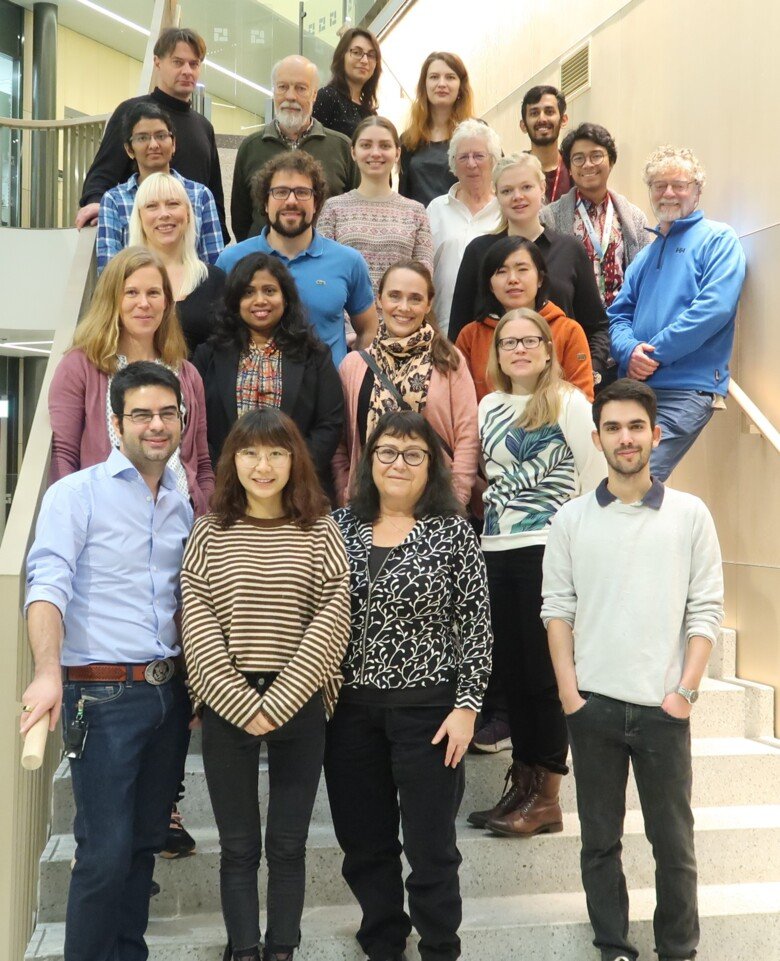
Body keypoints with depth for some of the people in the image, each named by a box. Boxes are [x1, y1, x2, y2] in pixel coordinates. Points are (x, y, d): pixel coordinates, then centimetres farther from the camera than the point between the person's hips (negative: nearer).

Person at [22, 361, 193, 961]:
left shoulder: (183, 505, 12)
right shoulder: (76, 494, -7)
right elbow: (48, 585, -19)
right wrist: (49, 672, -33)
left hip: (171, 692, 6)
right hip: (104, 694, -6)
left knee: (146, 842, 14)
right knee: (106, 853, -4)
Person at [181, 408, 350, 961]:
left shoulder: (320, 532, 1)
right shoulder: (209, 534, 2)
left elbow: (331, 623, -6)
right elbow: (198, 626, -4)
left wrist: (276, 704, -12)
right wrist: (243, 703, -12)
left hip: (300, 705, 0)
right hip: (227, 705, 0)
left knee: (288, 844, 9)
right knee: (238, 847, 9)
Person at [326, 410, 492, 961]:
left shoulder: (453, 532, -5)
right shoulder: (341, 526, 5)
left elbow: (477, 627, -5)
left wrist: (467, 707, -9)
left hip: (427, 707, -3)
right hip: (351, 708, 4)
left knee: (430, 845, 6)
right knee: (363, 842, 14)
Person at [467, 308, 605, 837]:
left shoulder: (568, 402, -4)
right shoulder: (488, 407, 14)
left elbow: (597, 476, -7)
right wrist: (486, 531, 13)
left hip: (550, 553, -6)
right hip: (498, 554, 6)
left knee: (545, 674, -1)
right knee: (512, 672, 9)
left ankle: (546, 798, 8)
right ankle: (522, 786, 20)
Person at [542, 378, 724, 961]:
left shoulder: (690, 514, 1)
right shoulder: (571, 519, 3)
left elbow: (707, 609, -1)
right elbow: (557, 608, 2)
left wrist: (686, 691, -8)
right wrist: (569, 692, -5)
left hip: (664, 706, -1)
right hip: (592, 705, 1)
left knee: (674, 840, 8)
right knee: (600, 839, 11)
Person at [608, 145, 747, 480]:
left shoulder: (718, 239, 2)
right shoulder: (647, 254, 22)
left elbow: (714, 308, -12)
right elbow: (619, 314, 15)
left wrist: (653, 353, -13)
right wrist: (630, 350, -8)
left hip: (688, 388, -6)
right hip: (633, 384, 7)